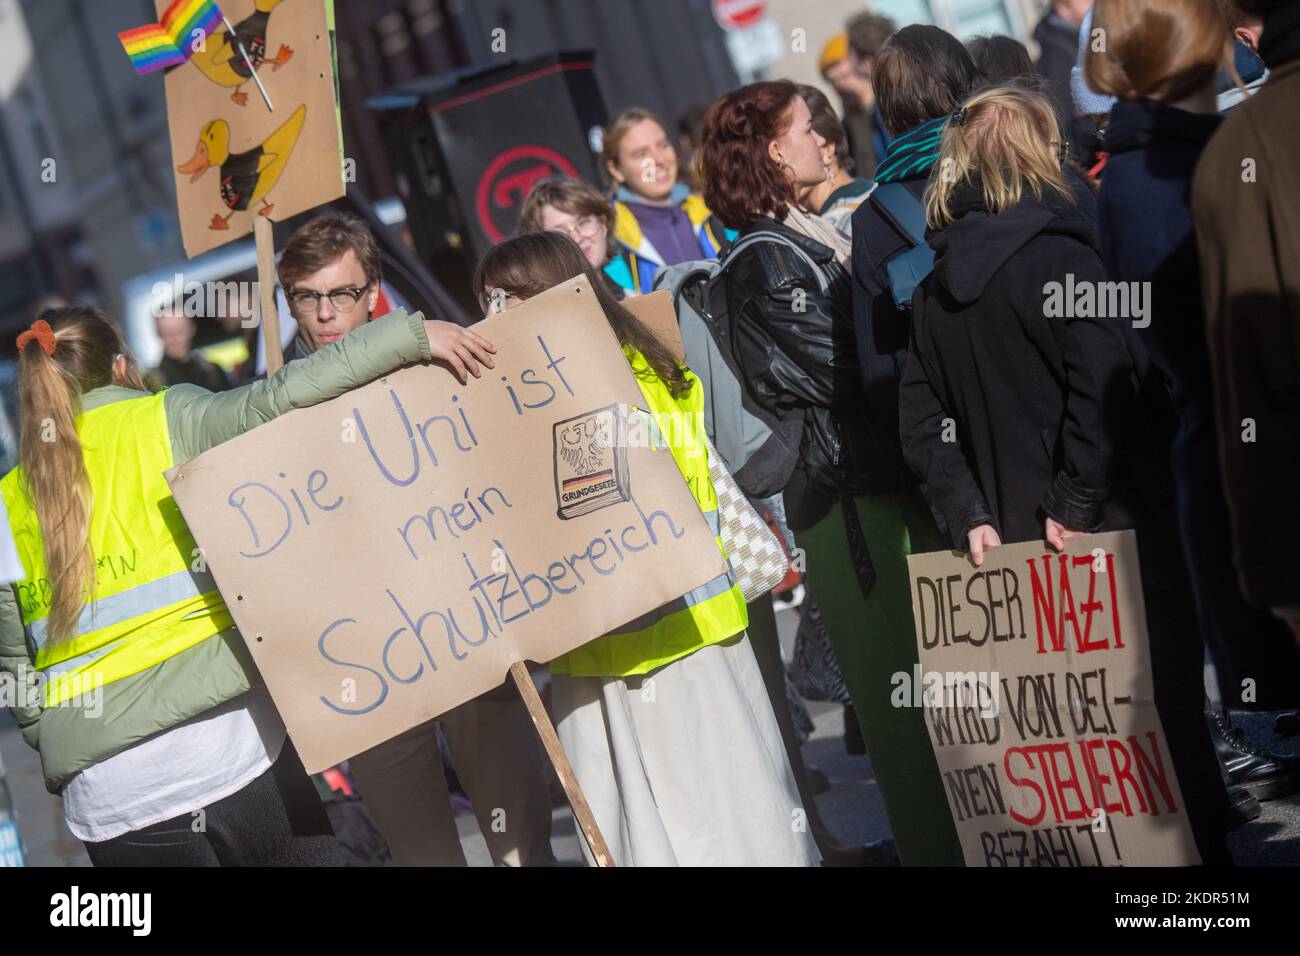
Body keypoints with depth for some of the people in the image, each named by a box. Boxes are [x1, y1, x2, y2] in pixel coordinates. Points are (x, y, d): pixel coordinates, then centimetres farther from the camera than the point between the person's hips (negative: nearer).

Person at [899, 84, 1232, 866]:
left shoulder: (936, 286, 8)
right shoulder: (1059, 255, -12)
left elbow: (921, 421, 7)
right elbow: (1106, 391, -22)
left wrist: (969, 515, 3)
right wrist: (1076, 505, -17)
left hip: (1012, 544, 6)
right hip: (1111, 536, -6)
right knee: (1168, 712, 4)